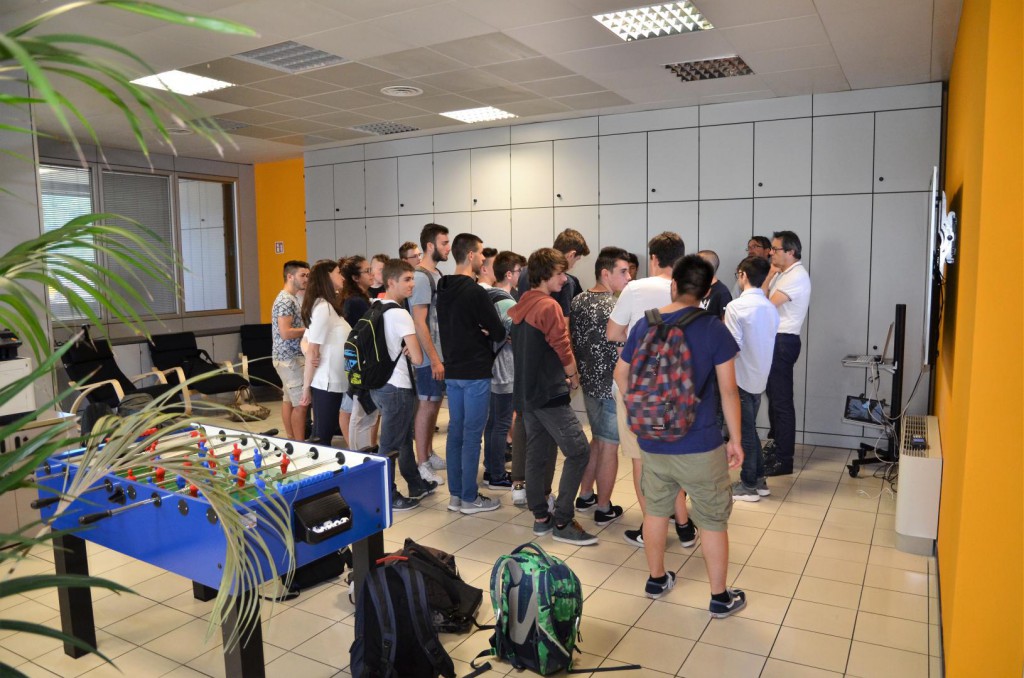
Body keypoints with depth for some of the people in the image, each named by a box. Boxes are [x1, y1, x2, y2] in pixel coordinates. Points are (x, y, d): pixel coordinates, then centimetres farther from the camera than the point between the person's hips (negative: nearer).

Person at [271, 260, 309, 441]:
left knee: (289, 399, 13)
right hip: (291, 358, -10)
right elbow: (285, 333, -24)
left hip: (288, 357, 10)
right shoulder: (286, 300, -17)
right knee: (301, 402, -8)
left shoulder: (291, 298, 15)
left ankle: (291, 440, 19)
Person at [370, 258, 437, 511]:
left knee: (404, 438, 21)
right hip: (396, 387, -9)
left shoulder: (376, 309, 7)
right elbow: (417, 358, -21)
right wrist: (408, 352, 1)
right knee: (390, 445, 2)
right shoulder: (400, 314, -19)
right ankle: (388, 497, 14)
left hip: (380, 383, 9)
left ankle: (416, 485, 35)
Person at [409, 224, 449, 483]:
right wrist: (434, 359, -21)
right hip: (429, 355, -9)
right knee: (427, 405, 0)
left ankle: (429, 454, 28)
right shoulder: (421, 277, -17)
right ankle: (422, 464, 10)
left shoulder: (436, 274, 10)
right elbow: (419, 323, -21)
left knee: (435, 403, 15)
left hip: (441, 352, 9)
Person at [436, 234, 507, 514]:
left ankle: (456, 494, 20)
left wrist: (480, 333, 4)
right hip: (475, 372, -8)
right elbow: (499, 332, -13)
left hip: (452, 371, 8)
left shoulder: (443, 290, 9)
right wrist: (490, 334, 9)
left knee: (455, 431, 12)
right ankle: (470, 498, 8)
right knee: (472, 435, -1)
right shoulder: (475, 292, -17)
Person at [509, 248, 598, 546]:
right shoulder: (549, 306, -14)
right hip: (550, 394, -9)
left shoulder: (521, 306, 14)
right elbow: (564, 351, -13)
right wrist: (574, 378, 7)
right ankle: (562, 522, -4)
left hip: (525, 392, 10)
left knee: (537, 455, 13)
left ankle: (540, 518, 19)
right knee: (578, 451, -6)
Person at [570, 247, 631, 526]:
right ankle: (604, 509, 15)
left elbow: (572, 340, 11)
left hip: (588, 381, 8)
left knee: (597, 439, 23)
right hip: (611, 386, -8)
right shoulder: (614, 307, -19)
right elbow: (624, 352, -19)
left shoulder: (578, 301, 4)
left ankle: (585, 496, 33)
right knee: (609, 446, 4)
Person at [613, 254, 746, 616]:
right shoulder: (714, 329, -12)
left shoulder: (644, 325, -1)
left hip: (652, 440, 4)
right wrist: (735, 439, -1)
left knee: (656, 508, 21)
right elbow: (728, 390, -11)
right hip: (699, 443, -4)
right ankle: (720, 597, 24)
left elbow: (620, 374, 8)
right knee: (713, 519, 12)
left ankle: (656, 579, 37)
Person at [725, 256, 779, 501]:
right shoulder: (771, 308, 4)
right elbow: (769, 343, 8)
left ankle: (748, 486, 14)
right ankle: (759, 480, 27)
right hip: (760, 377, 7)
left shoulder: (736, 306, -17)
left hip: (741, 378, -7)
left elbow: (733, 346, -19)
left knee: (744, 431, 4)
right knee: (750, 428, 19)